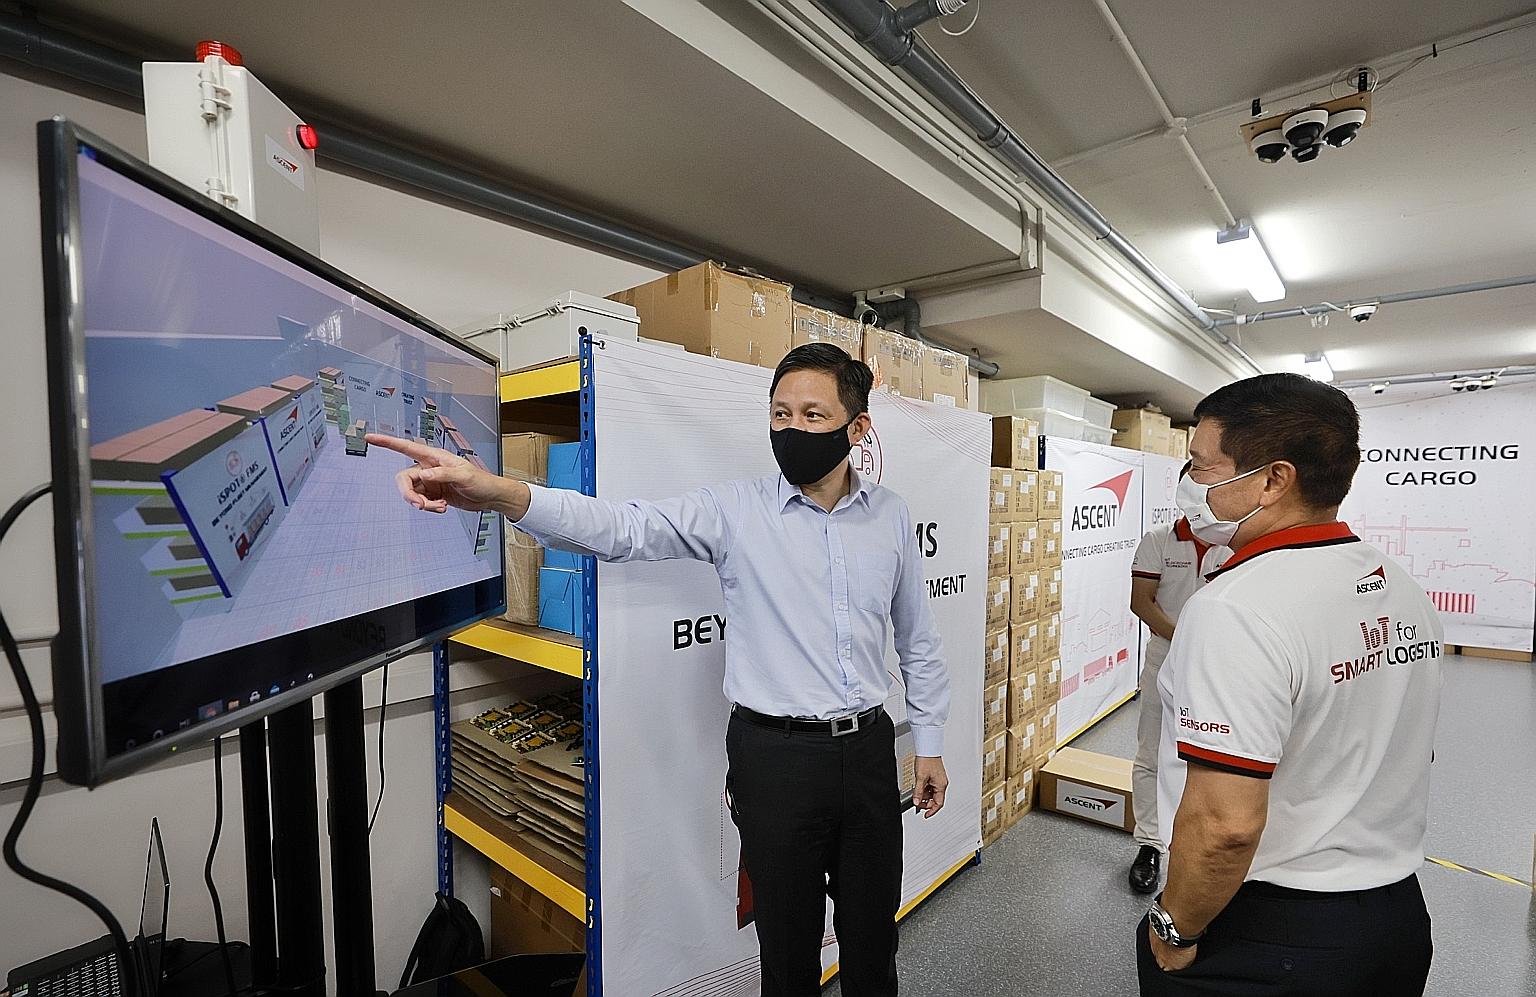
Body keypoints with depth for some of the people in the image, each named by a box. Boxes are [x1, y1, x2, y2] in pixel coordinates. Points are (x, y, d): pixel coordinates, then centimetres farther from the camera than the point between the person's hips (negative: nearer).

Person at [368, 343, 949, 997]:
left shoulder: (890, 516, 1)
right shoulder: (734, 510, -10)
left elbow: (918, 640, 9)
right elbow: (623, 528, -23)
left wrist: (930, 744, 10)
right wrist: (500, 493, -38)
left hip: (868, 748, 3)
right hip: (776, 753, -3)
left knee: (873, 936, 21)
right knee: (789, 944, 16)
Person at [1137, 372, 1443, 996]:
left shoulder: (1235, 610, -29)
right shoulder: (1405, 592, 0)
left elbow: (1224, 824, -31)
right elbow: (1400, 754, 12)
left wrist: (1174, 929, -15)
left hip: (1266, 943, -7)